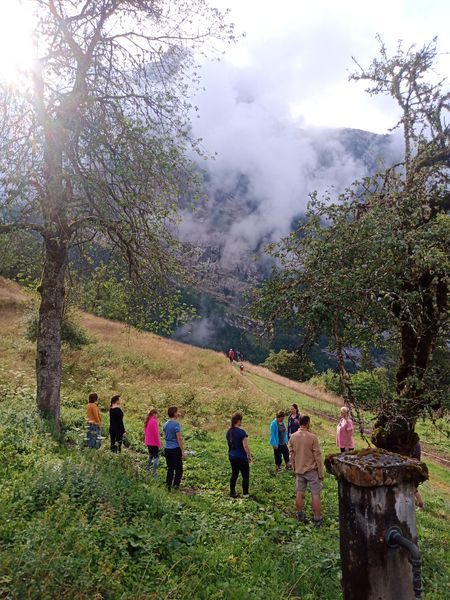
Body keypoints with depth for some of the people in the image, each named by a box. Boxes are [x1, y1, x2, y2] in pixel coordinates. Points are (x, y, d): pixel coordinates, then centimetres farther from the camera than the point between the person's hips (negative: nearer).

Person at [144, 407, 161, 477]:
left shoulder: (147, 421, 8)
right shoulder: (154, 421, -18)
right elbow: (156, 433, -18)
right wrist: (158, 443, -12)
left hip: (148, 442, 9)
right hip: (154, 443, -9)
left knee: (150, 456, 21)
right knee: (156, 457, -5)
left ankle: (148, 468, 27)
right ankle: (154, 473, -9)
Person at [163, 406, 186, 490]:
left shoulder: (165, 424, 8)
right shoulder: (176, 424, -15)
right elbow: (179, 439, -16)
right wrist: (183, 452, -13)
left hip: (167, 449, 7)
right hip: (175, 449, -7)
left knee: (170, 468, 15)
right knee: (178, 469, 1)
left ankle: (168, 485, 15)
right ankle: (176, 486, -4)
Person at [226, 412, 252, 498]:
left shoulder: (229, 432, 2)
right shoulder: (241, 431, -20)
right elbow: (245, 446, -18)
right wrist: (249, 456, -6)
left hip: (232, 457, 7)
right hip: (241, 457, -6)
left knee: (234, 474, 17)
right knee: (245, 475, 8)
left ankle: (232, 492, 20)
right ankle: (245, 493, 12)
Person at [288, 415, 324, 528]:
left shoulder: (293, 437, -2)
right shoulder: (312, 437, -16)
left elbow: (292, 454, 6)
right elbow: (317, 456, -13)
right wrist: (321, 473, -5)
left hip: (299, 470, 4)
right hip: (311, 470, -4)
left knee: (299, 493, 14)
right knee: (315, 494, 4)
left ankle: (300, 516, 24)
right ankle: (317, 520, 9)